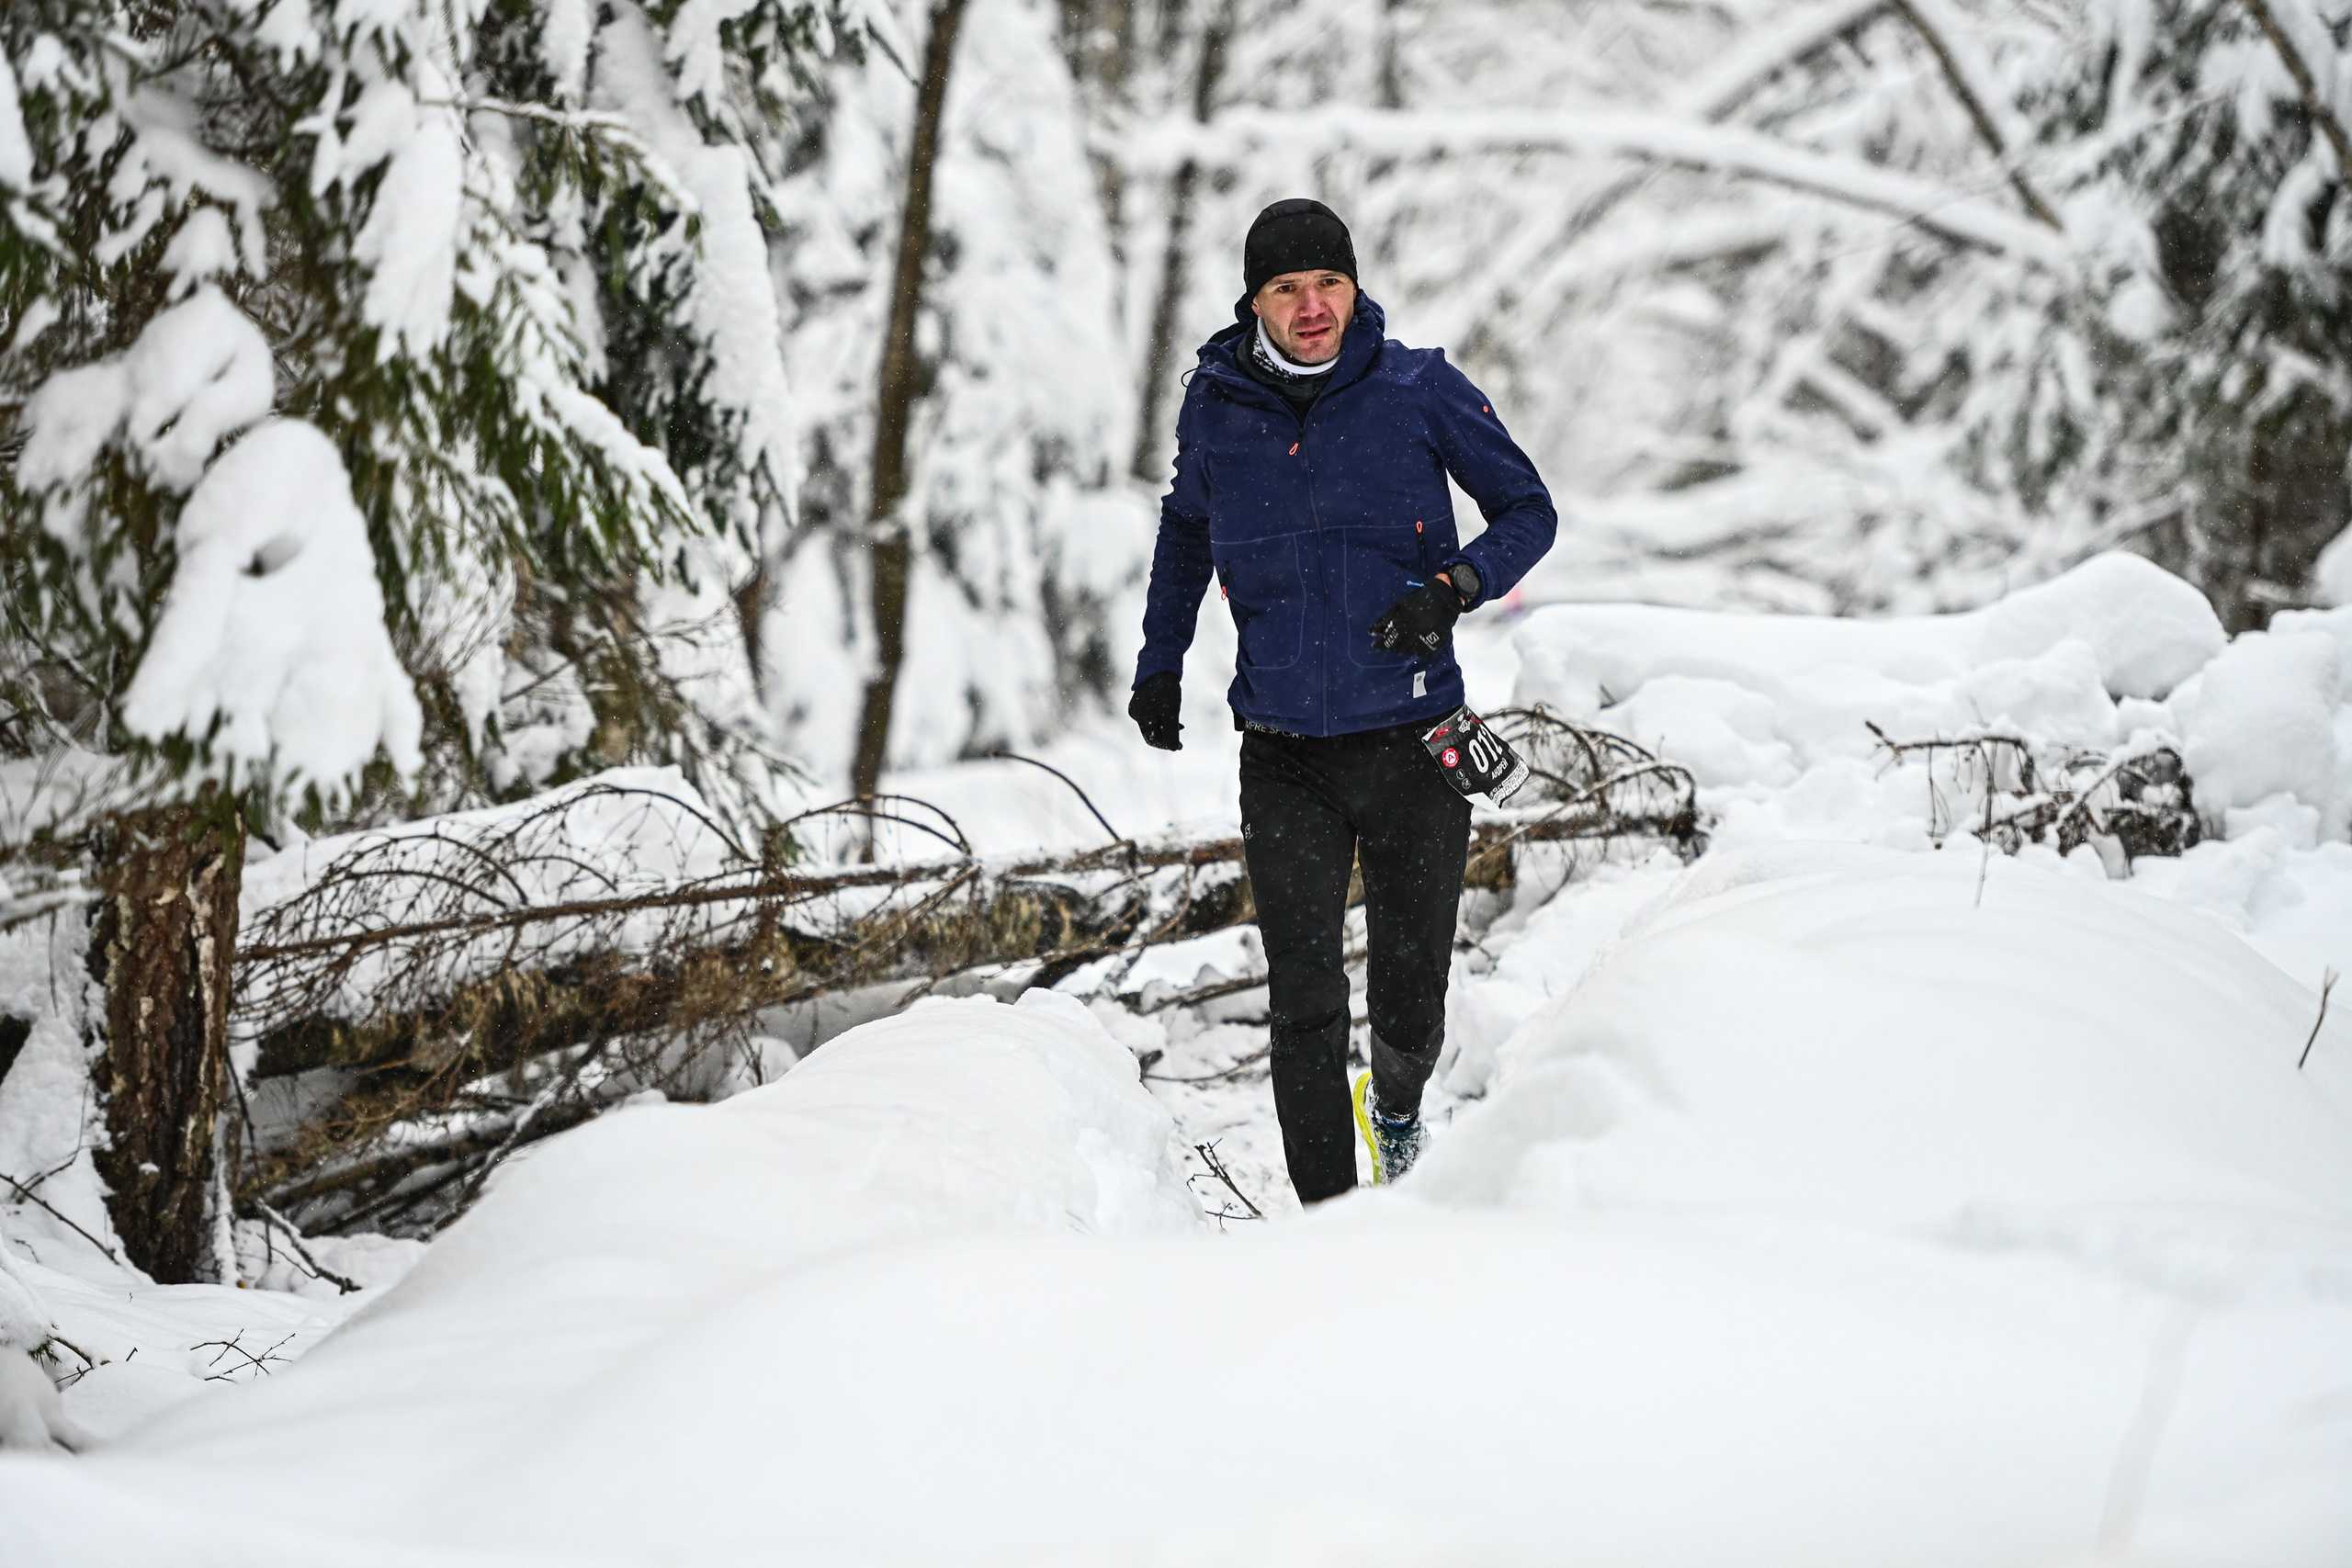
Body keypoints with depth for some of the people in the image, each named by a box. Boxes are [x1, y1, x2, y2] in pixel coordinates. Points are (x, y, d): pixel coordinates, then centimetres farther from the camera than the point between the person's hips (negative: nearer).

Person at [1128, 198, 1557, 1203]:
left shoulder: (1420, 389, -5)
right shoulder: (1216, 406, 2)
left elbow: (1528, 510, 4)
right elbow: (1187, 526, 22)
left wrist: (1453, 585, -14)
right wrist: (1160, 661, 18)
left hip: (1412, 744, -1)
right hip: (1283, 756, 1)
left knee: (1410, 1004, 7)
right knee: (1304, 1006, -6)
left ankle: (1396, 1108, 41)